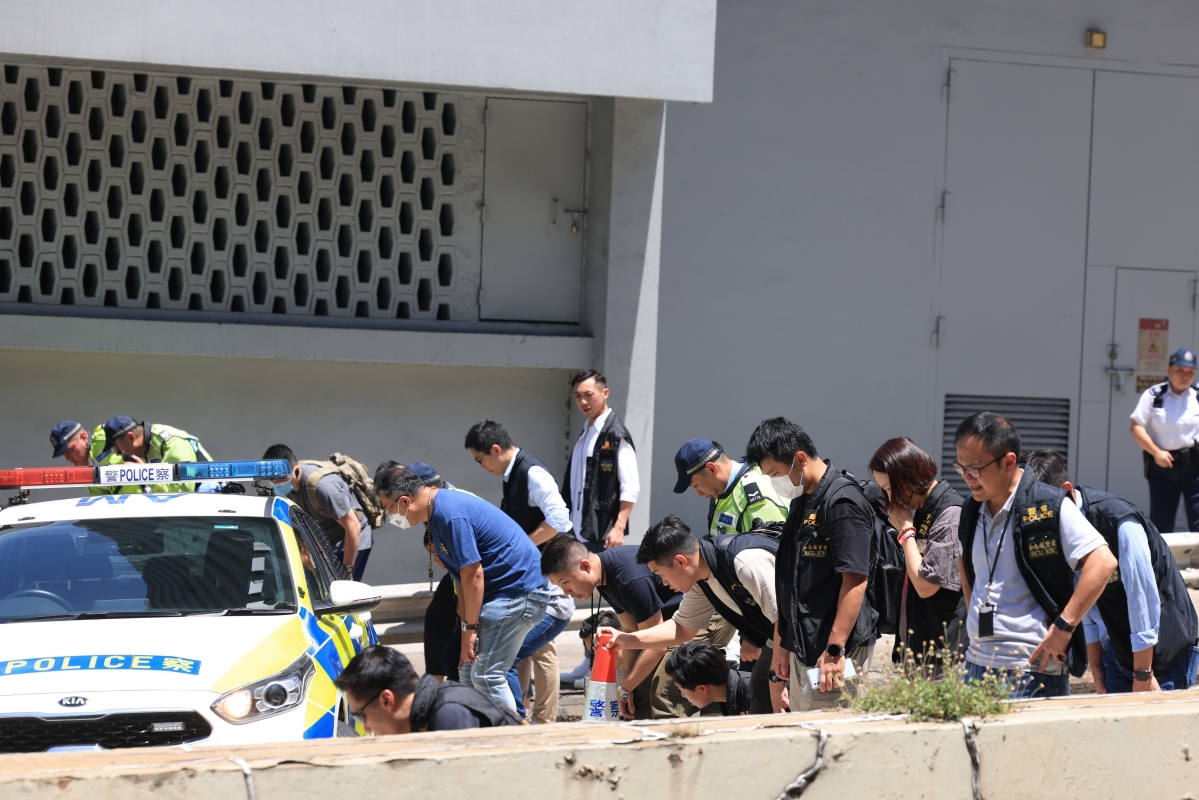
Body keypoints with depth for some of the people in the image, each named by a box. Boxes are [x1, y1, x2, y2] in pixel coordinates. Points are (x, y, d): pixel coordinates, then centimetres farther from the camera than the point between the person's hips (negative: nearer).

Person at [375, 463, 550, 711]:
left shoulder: (451, 515, -22)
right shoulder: (438, 510, 11)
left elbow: (472, 574, -22)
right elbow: (462, 576, 12)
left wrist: (470, 627, -14)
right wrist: (465, 624, 8)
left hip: (520, 592, -11)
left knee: (486, 676, -11)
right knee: (468, 674, 10)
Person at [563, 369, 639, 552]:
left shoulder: (616, 434, -7)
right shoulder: (585, 435, 17)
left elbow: (630, 488, -13)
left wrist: (619, 528, -20)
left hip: (603, 537, -8)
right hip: (579, 535, 8)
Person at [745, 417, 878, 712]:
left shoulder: (843, 501, -14)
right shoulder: (801, 502, 16)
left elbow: (855, 580, -20)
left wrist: (835, 650, -24)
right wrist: (784, 643, 22)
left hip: (835, 653, -10)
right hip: (802, 649, 10)